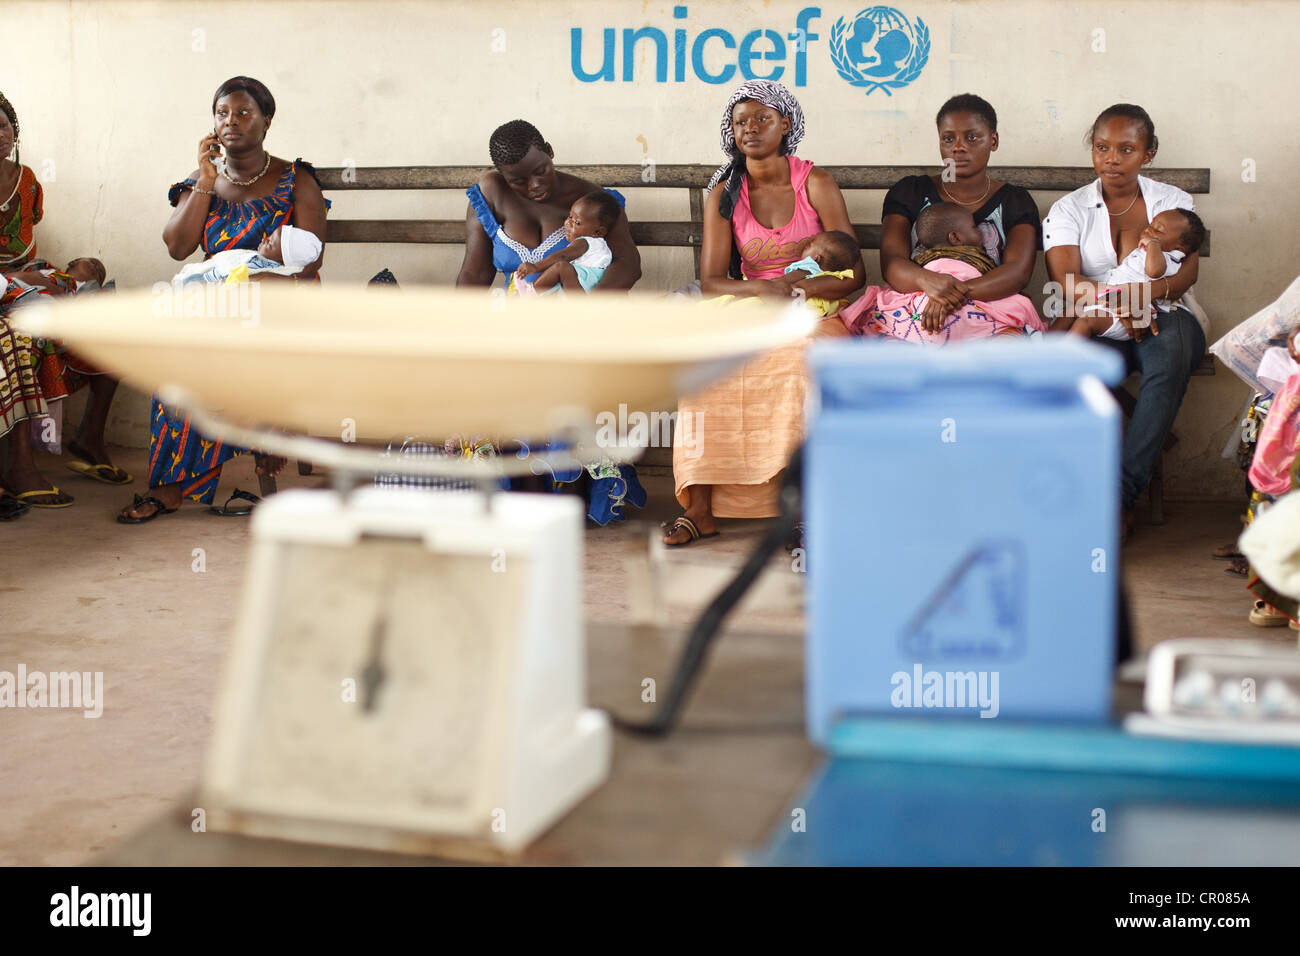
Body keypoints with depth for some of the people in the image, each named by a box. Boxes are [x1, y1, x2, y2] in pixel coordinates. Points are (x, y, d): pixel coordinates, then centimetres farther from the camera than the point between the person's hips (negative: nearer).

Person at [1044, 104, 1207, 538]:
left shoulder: (1173, 201, 11)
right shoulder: (1068, 210, 7)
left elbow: (1188, 270, -5)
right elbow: (1067, 282, -9)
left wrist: (1147, 292, -28)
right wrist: (1116, 300, -29)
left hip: (1166, 315, 1)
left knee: (1171, 345, -37)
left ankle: (1122, 487, -38)